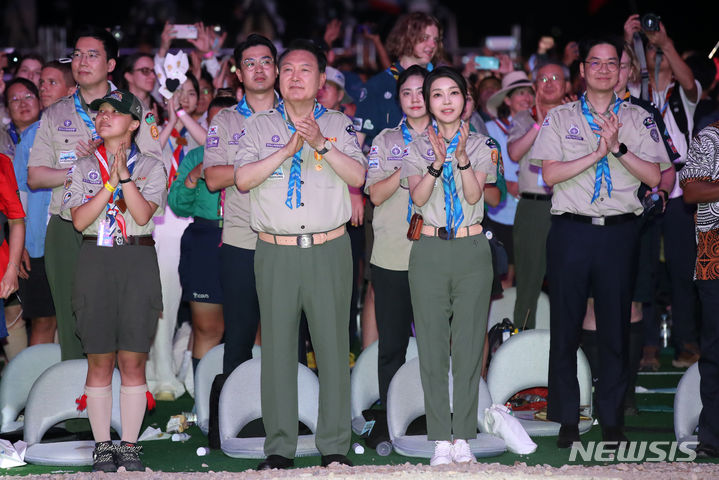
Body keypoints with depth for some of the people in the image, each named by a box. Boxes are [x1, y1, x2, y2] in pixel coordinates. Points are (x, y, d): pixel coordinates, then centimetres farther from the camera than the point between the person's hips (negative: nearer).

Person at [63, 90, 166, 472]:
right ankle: (102, 446, 8)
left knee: (133, 360, -1)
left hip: (138, 262, -1)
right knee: (99, 360, 1)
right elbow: (79, 220, -4)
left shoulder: (151, 167, 7)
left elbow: (143, 214, -9)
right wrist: (111, 182, -9)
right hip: (95, 260, 1)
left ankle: (130, 445, 7)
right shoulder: (84, 168, 10)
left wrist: (124, 175, -14)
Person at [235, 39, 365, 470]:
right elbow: (243, 179, -4)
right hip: (276, 252, 0)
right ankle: (280, 446, 6)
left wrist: (321, 144, -16)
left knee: (333, 344, -1)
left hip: (329, 250, 0)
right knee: (277, 346, 0)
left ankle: (335, 445, 6)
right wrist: (288, 150, -13)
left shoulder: (339, 125, 9)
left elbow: (357, 176, -4)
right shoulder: (260, 126, 10)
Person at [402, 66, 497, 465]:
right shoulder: (417, 148, 7)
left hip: (471, 251, 0)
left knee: (469, 343, -1)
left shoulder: (482, 145, 6)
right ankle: (441, 440, 2)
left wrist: (461, 158, -23)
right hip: (430, 250, 0)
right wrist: (437, 163, -23)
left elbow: (474, 195, -8)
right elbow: (419, 197, -8)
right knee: (432, 346, -1)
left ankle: (463, 437, 4)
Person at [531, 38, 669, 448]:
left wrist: (619, 148, -12)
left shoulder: (639, 120, 9)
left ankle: (613, 421, 11)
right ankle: (567, 420, 10)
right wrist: (598, 153, -12)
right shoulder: (560, 118, 7)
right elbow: (550, 173, -5)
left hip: (620, 231, 1)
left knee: (616, 327, 3)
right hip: (571, 230, 0)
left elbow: (654, 176, -1)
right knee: (566, 326, 2)